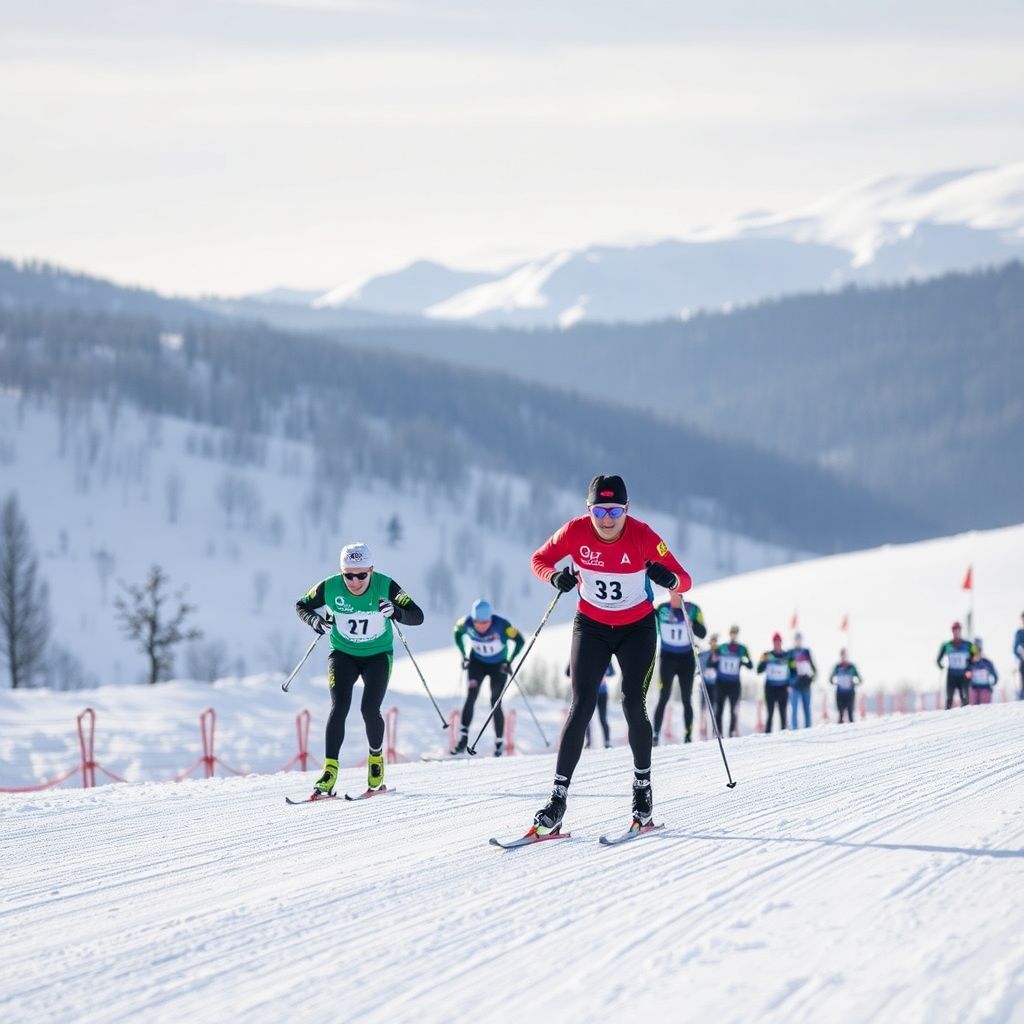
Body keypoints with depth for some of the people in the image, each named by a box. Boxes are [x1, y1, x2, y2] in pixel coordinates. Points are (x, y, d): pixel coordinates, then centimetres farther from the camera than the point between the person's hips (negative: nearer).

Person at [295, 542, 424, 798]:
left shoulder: (385, 586, -21)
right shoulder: (330, 588, -18)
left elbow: (417, 616, -21)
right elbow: (302, 606, -1)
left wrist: (396, 612, -42)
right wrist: (316, 621, -23)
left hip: (378, 655, -1)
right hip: (343, 654, 1)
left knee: (369, 709, -14)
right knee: (339, 707, -17)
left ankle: (376, 756, 16)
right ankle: (330, 771, -16)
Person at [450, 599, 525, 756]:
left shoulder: (501, 625, -31)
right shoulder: (467, 624, -23)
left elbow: (519, 641, -16)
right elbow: (458, 632, 2)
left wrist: (509, 661, -20)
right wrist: (464, 655, -3)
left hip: (498, 666, -2)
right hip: (477, 663, 2)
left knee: (495, 704, -4)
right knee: (470, 697, -16)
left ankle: (499, 742, 11)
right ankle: (463, 738, -17)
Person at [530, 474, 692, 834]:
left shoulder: (642, 536, -21)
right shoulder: (576, 532, -17)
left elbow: (684, 580, -19)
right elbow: (540, 560, -2)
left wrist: (669, 579, -43)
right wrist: (556, 578, -24)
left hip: (637, 628, -1)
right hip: (591, 626, 1)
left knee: (633, 703, -12)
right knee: (581, 706, -11)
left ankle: (642, 787, 10)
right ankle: (557, 800, -12)